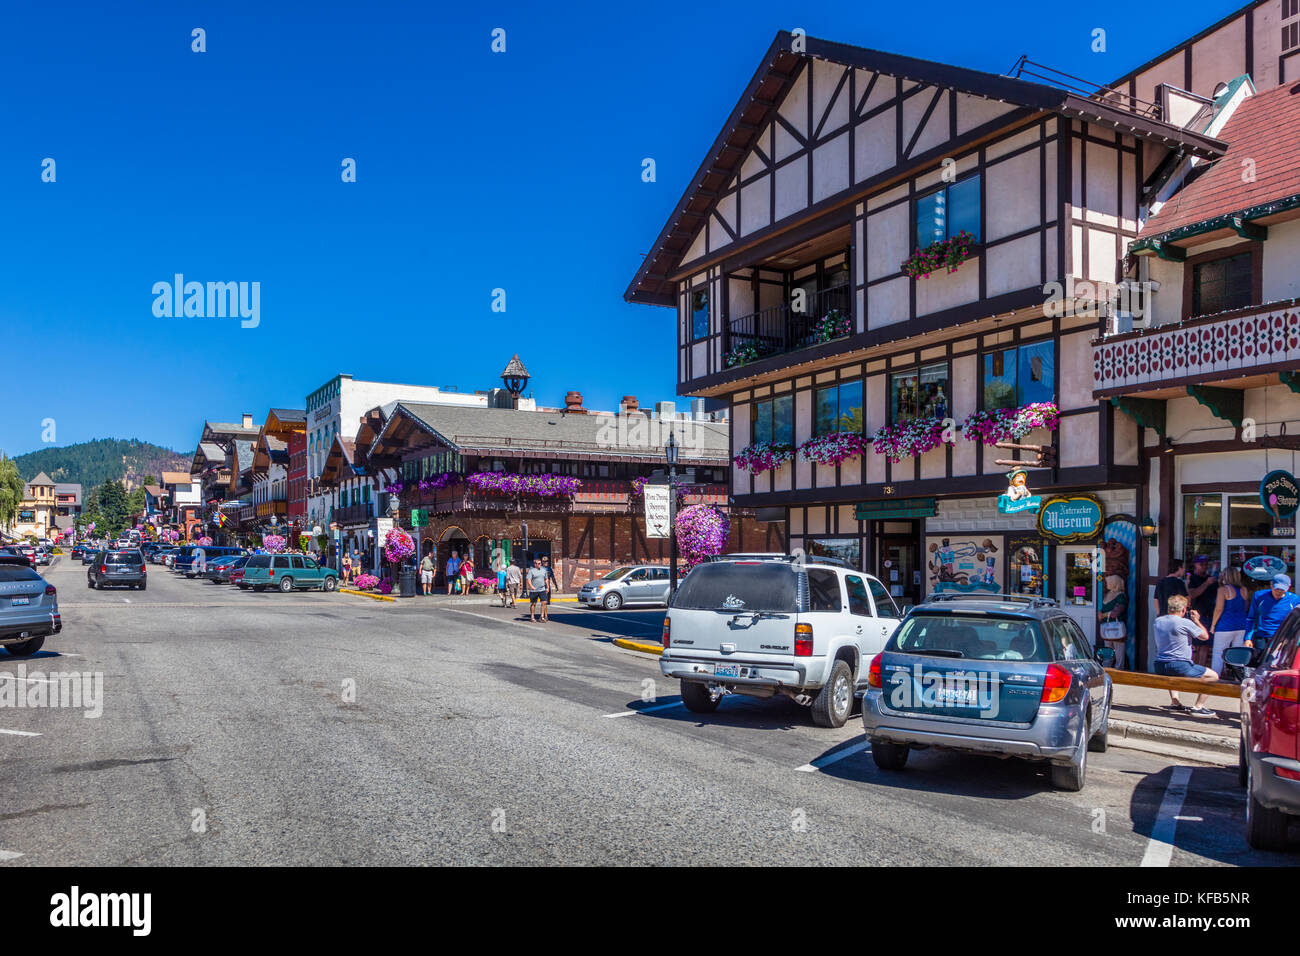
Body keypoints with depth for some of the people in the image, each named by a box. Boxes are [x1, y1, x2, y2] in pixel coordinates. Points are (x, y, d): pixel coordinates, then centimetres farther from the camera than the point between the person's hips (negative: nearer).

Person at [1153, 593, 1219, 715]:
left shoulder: (1158, 621, 7)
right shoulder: (1185, 623, -13)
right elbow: (1205, 636, 2)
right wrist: (1196, 620, 15)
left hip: (1159, 668, 7)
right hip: (1179, 667, -7)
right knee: (1213, 676, 6)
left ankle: (1174, 702, 31)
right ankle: (1198, 706, 3)